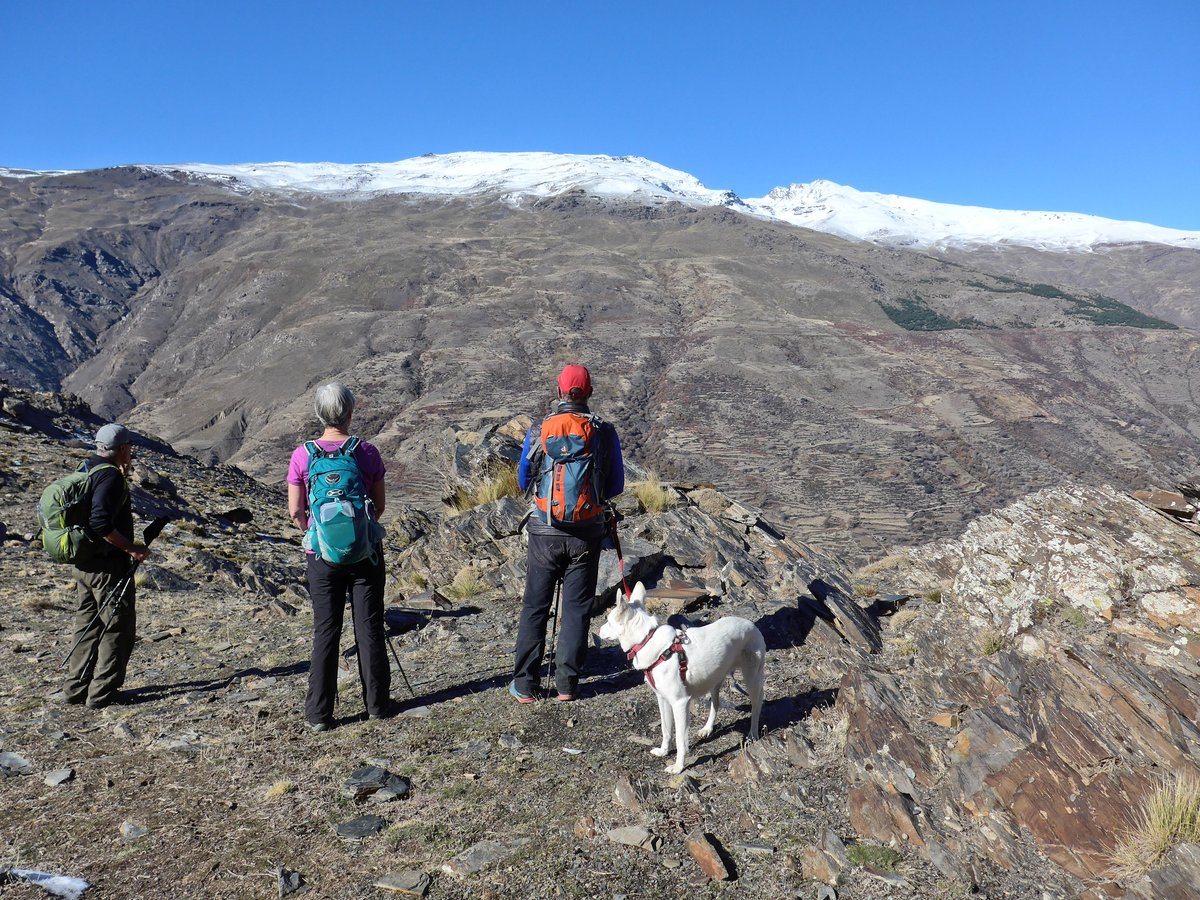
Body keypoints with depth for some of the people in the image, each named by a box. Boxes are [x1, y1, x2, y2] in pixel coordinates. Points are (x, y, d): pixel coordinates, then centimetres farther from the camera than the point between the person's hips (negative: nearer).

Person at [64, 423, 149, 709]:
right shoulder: (110, 475, -18)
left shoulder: (87, 469, 11)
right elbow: (100, 522, -28)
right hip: (109, 564, -9)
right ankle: (102, 693, 5)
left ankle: (76, 688, 25)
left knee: (88, 623, 18)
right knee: (118, 626, 1)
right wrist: (132, 548, -21)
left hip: (84, 562, 9)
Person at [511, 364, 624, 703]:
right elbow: (616, 487, 3)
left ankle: (525, 684, 14)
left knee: (535, 606, 10)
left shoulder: (539, 431, -4)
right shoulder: (604, 432, -5)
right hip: (587, 533, 0)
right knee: (577, 607, 10)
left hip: (544, 533, 0)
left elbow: (523, 481, 8)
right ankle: (567, 683, 16)